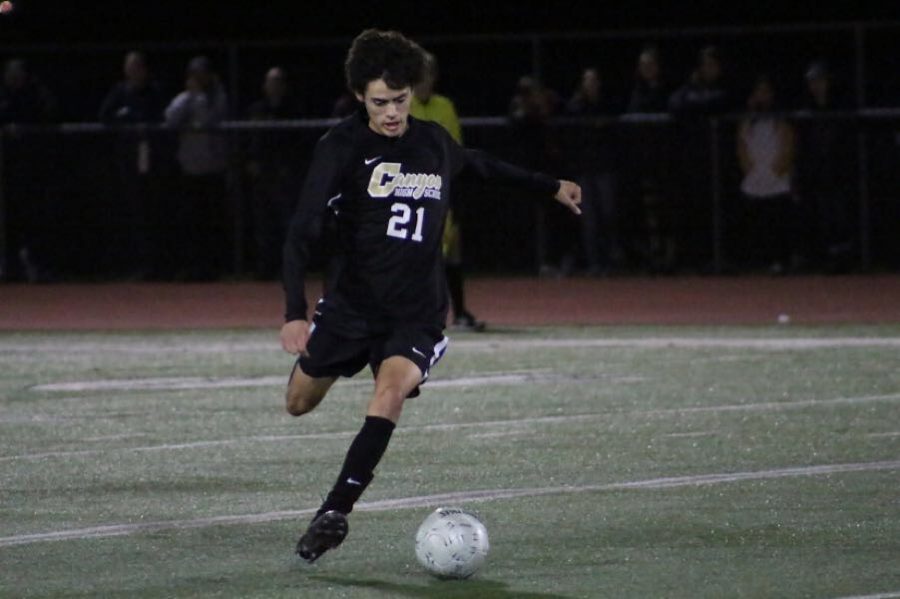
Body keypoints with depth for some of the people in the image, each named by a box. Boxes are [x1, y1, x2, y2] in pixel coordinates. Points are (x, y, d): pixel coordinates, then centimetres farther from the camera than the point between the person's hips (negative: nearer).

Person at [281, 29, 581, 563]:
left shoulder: (434, 143, 2)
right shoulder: (343, 146, -11)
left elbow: (479, 164, 28)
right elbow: (301, 231, -18)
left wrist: (550, 186, 36)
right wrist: (296, 313, -29)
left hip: (417, 314, 1)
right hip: (350, 304, 0)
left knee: (392, 388, -28)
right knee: (300, 404, 12)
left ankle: (335, 512, -29)